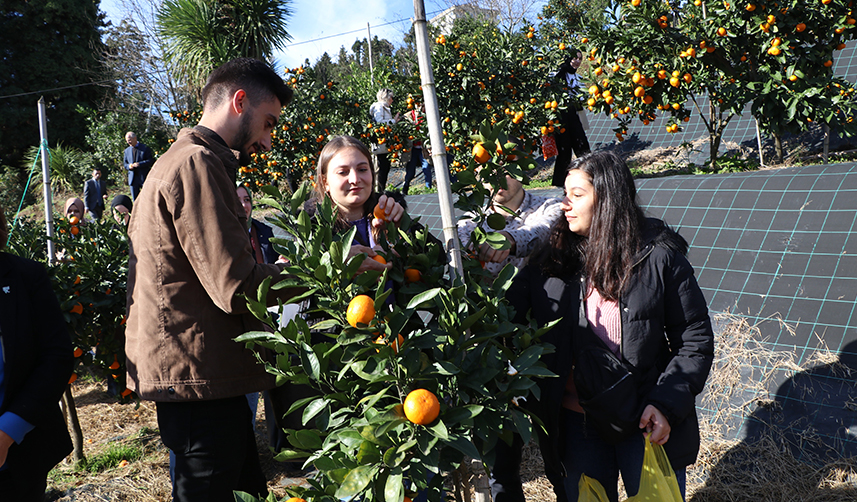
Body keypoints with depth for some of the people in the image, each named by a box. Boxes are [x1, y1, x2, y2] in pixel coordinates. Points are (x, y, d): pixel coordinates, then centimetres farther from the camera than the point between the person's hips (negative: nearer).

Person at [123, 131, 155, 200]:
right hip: (133, 178, 4)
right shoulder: (127, 150, 15)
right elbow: (125, 164, 17)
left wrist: (139, 164, -19)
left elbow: (151, 161, -6)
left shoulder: (145, 148, 0)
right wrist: (128, 166, -7)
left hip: (144, 177, -4)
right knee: (135, 200, 5)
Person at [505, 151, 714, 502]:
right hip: (578, 422, 2)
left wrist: (666, 405, -16)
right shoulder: (552, 259, -2)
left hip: (646, 420, -2)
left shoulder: (658, 258, -10)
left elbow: (695, 341, -7)